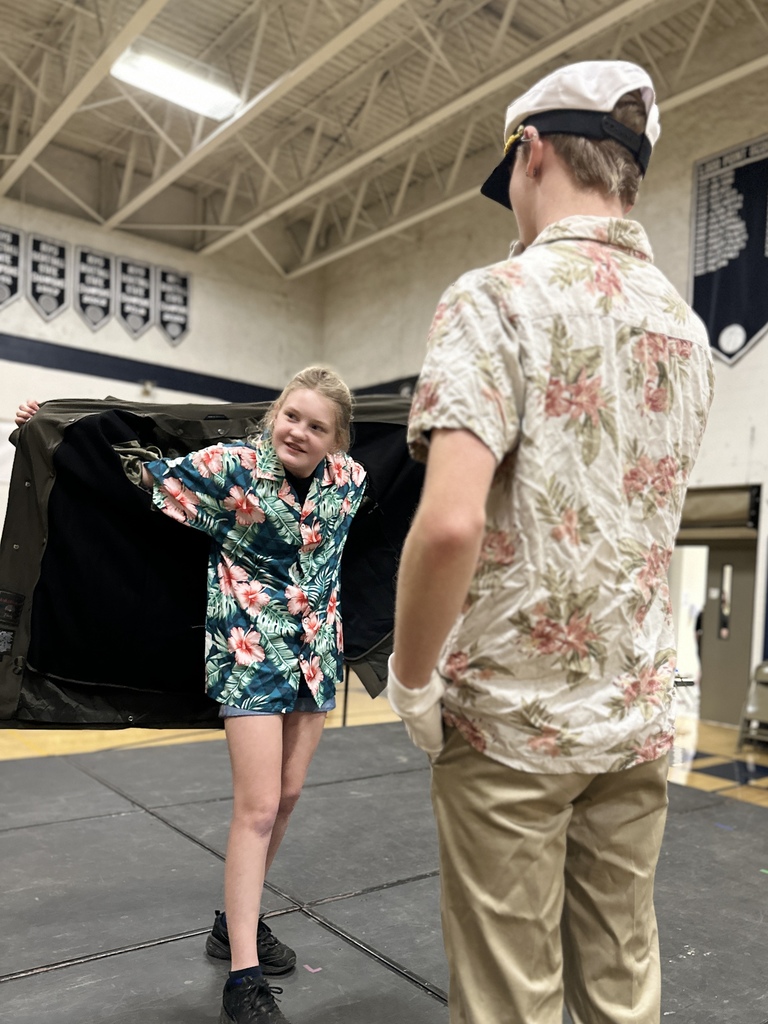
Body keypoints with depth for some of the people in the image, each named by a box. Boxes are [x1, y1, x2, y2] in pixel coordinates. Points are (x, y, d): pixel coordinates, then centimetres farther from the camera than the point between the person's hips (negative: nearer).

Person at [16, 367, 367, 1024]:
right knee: (259, 808, -6)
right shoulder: (232, 466, -14)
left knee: (287, 797, 13)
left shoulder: (350, 481, -2)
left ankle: (237, 921, 35)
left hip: (316, 650, 5)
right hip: (250, 649, -5)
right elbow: (143, 473, -7)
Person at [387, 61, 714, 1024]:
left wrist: (412, 679, -11)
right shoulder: (686, 326, 9)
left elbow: (450, 523, -25)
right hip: (639, 713, 7)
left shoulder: (498, 296, -13)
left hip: (512, 715, -6)